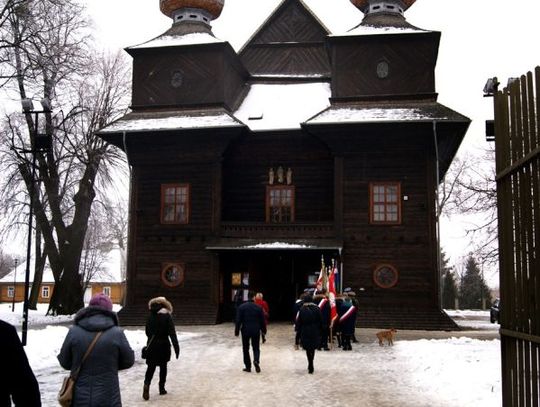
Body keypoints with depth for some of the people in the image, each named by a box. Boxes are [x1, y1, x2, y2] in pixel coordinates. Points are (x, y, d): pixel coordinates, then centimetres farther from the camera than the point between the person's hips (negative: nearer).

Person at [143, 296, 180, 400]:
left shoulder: (150, 316, 2)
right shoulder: (167, 316, -10)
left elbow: (147, 331, 10)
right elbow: (172, 333, -15)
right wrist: (176, 346, -16)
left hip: (152, 345, 2)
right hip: (163, 345, -2)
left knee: (151, 367, 5)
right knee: (163, 366, 12)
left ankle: (147, 384, -19)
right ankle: (161, 388, 16)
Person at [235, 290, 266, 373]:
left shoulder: (241, 307, -5)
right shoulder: (259, 307, -2)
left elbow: (238, 320, -6)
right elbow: (262, 320, 3)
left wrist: (237, 331, 1)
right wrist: (264, 330, 15)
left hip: (245, 331, -1)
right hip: (256, 331, 1)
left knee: (245, 349, 11)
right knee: (256, 348, 12)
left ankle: (248, 366, 12)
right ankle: (256, 361, -15)